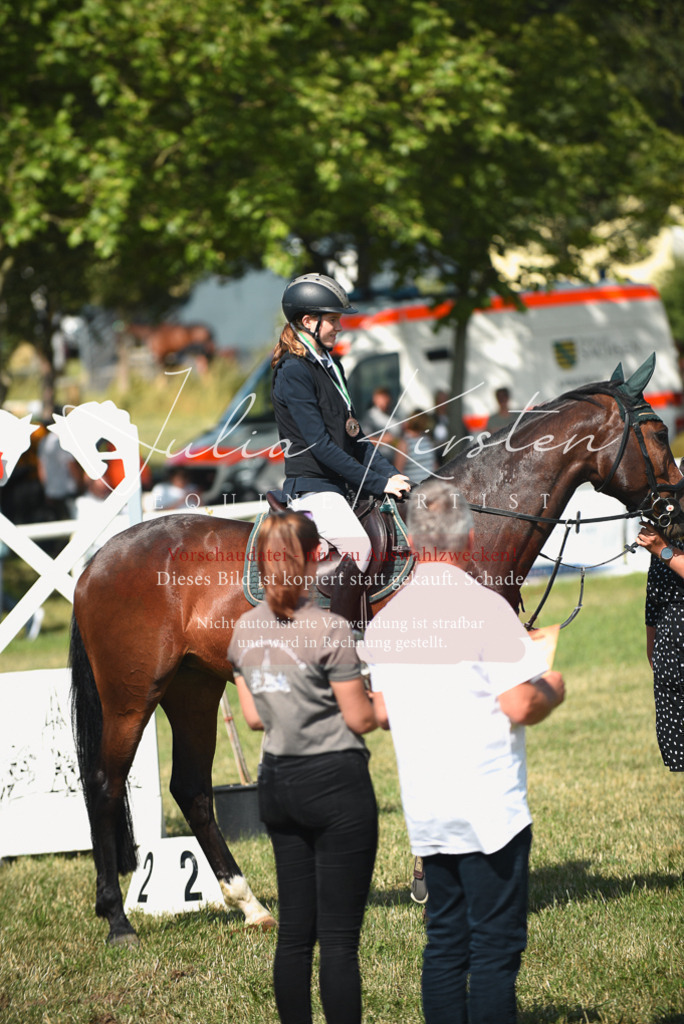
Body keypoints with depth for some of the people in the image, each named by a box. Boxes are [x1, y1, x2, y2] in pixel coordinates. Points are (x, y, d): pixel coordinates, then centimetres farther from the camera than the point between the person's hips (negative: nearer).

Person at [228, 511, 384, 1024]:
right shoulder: (329, 630, -15)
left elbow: (255, 716, 12)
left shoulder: (246, 629, 5)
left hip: (277, 783, 6)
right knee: (340, 936, -4)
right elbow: (360, 719, -11)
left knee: (295, 930, 12)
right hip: (336, 783, -6)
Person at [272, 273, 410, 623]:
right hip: (312, 486, -10)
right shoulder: (293, 372, -13)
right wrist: (377, 483, -17)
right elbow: (320, 446, -18)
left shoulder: (329, 365, 16)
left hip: (345, 486, 10)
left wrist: (390, 474, 5)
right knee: (358, 546, -29)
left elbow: (353, 434, 18)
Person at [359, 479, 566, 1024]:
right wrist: (552, 689, 4)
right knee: (496, 946, -3)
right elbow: (522, 706, -16)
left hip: (425, 811, 6)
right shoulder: (484, 608, -13)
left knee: (445, 943, 12)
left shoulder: (384, 620, 7)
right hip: (489, 807, -6)